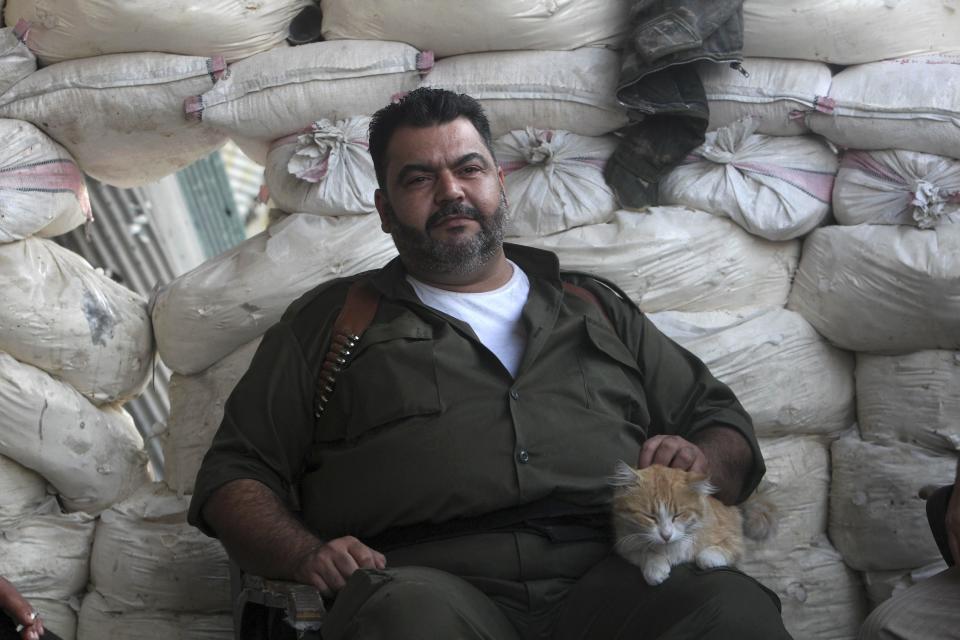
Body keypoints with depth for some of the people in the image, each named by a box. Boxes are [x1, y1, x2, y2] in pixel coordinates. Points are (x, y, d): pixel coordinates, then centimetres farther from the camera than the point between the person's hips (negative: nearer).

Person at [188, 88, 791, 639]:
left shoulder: (596, 308, 30)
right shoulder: (330, 319, 23)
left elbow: (725, 422, 30)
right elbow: (235, 477, 16)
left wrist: (700, 461, 4)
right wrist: (306, 555, -6)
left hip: (609, 580, 3)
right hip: (429, 579, -2)